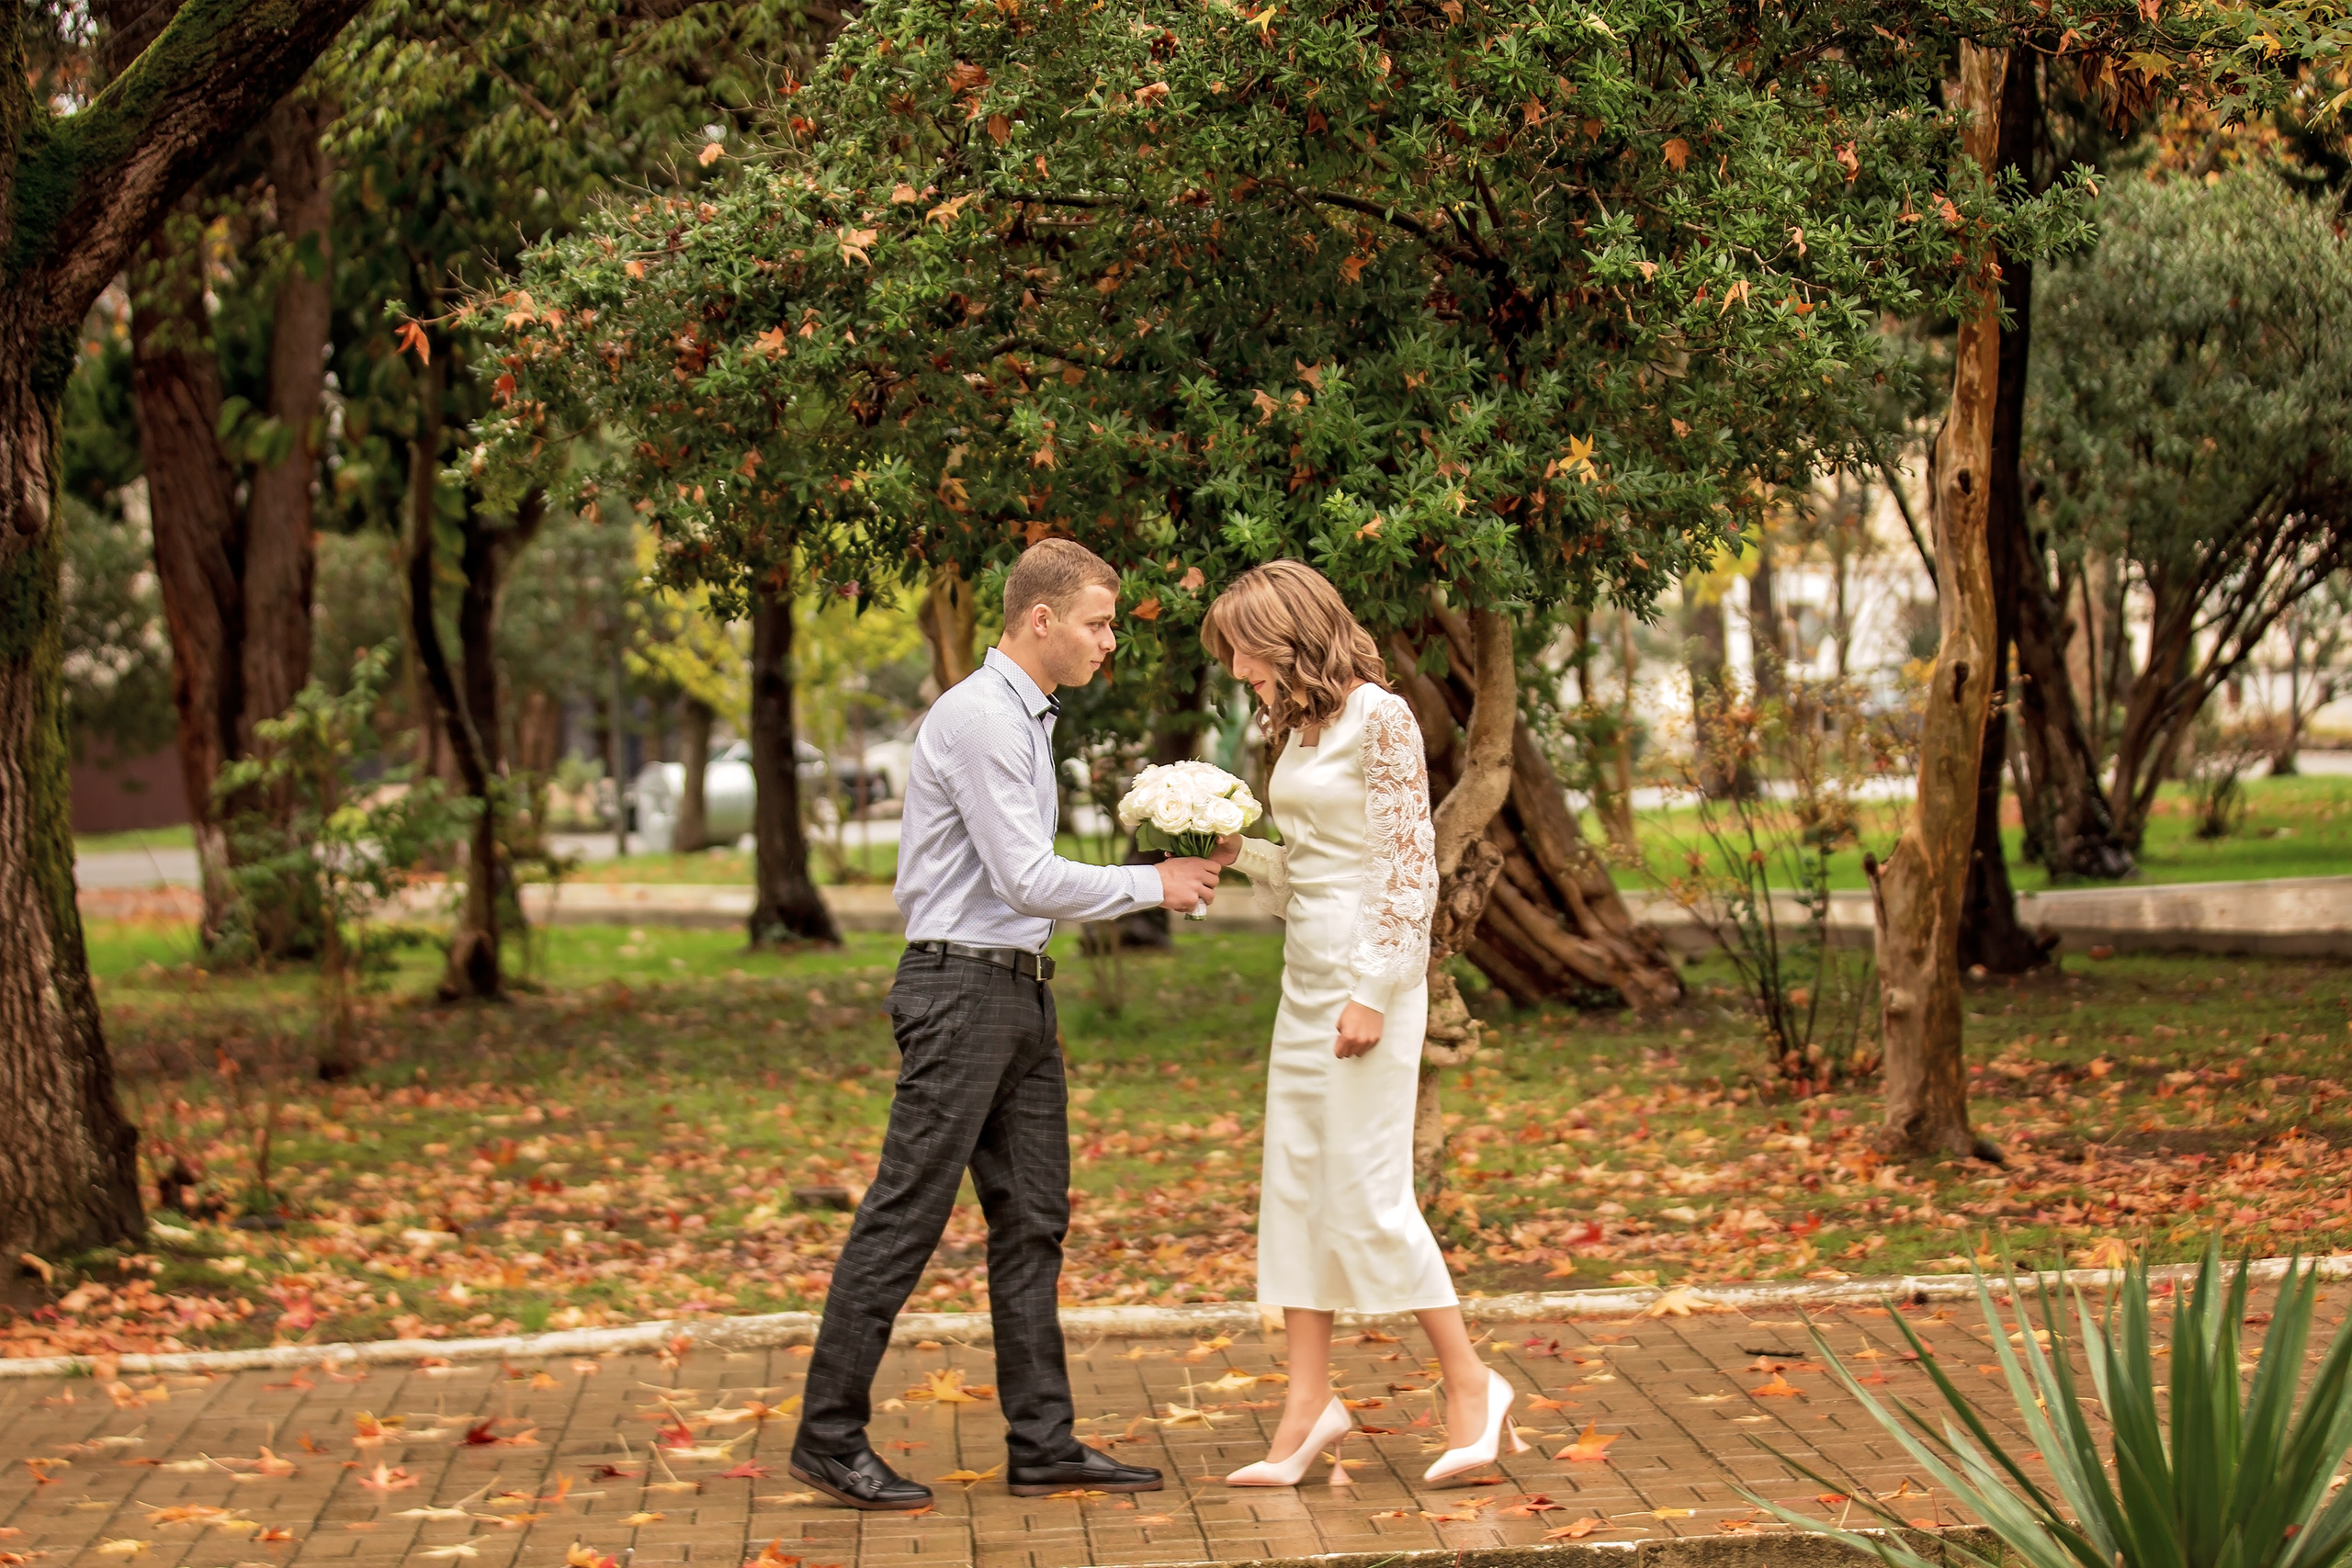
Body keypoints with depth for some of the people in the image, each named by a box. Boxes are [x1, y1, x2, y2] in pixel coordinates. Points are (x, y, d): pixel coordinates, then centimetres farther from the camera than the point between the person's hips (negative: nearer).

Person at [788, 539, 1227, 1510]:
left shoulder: (1027, 719, 16)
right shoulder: (980, 719, -16)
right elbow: (1030, 880, -19)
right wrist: (1152, 885, -9)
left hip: (1019, 991, 10)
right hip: (961, 988, -10)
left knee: (1032, 1219, 8)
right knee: (906, 1214, -6)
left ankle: (1042, 1445, 11)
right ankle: (829, 1437, 1)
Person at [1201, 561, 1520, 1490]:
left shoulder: (1378, 718, -11)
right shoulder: (1299, 728, 15)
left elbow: (1410, 867, -14)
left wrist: (1374, 993, -19)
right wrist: (1237, 850, 4)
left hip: (1368, 975, -9)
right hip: (1306, 976, 9)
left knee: (1366, 1192, -7)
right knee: (1294, 1187, 6)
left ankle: (1469, 1384, 5)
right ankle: (1310, 1405, 10)